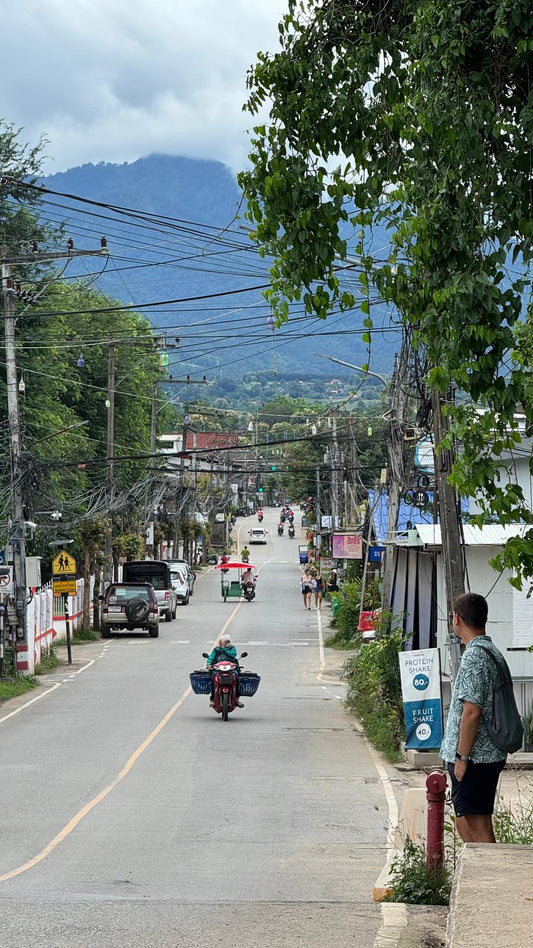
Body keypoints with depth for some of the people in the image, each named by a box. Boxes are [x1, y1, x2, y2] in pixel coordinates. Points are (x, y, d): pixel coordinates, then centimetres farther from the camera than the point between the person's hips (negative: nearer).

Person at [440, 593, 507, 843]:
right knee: (465, 823, 17)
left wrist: (461, 757, -17)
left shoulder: (474, 656, -17)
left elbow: (472, 712, -22)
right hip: (491, 754, 10)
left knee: (477, 827, -4)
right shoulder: (493, 652, 14)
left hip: (474, 757, -10)